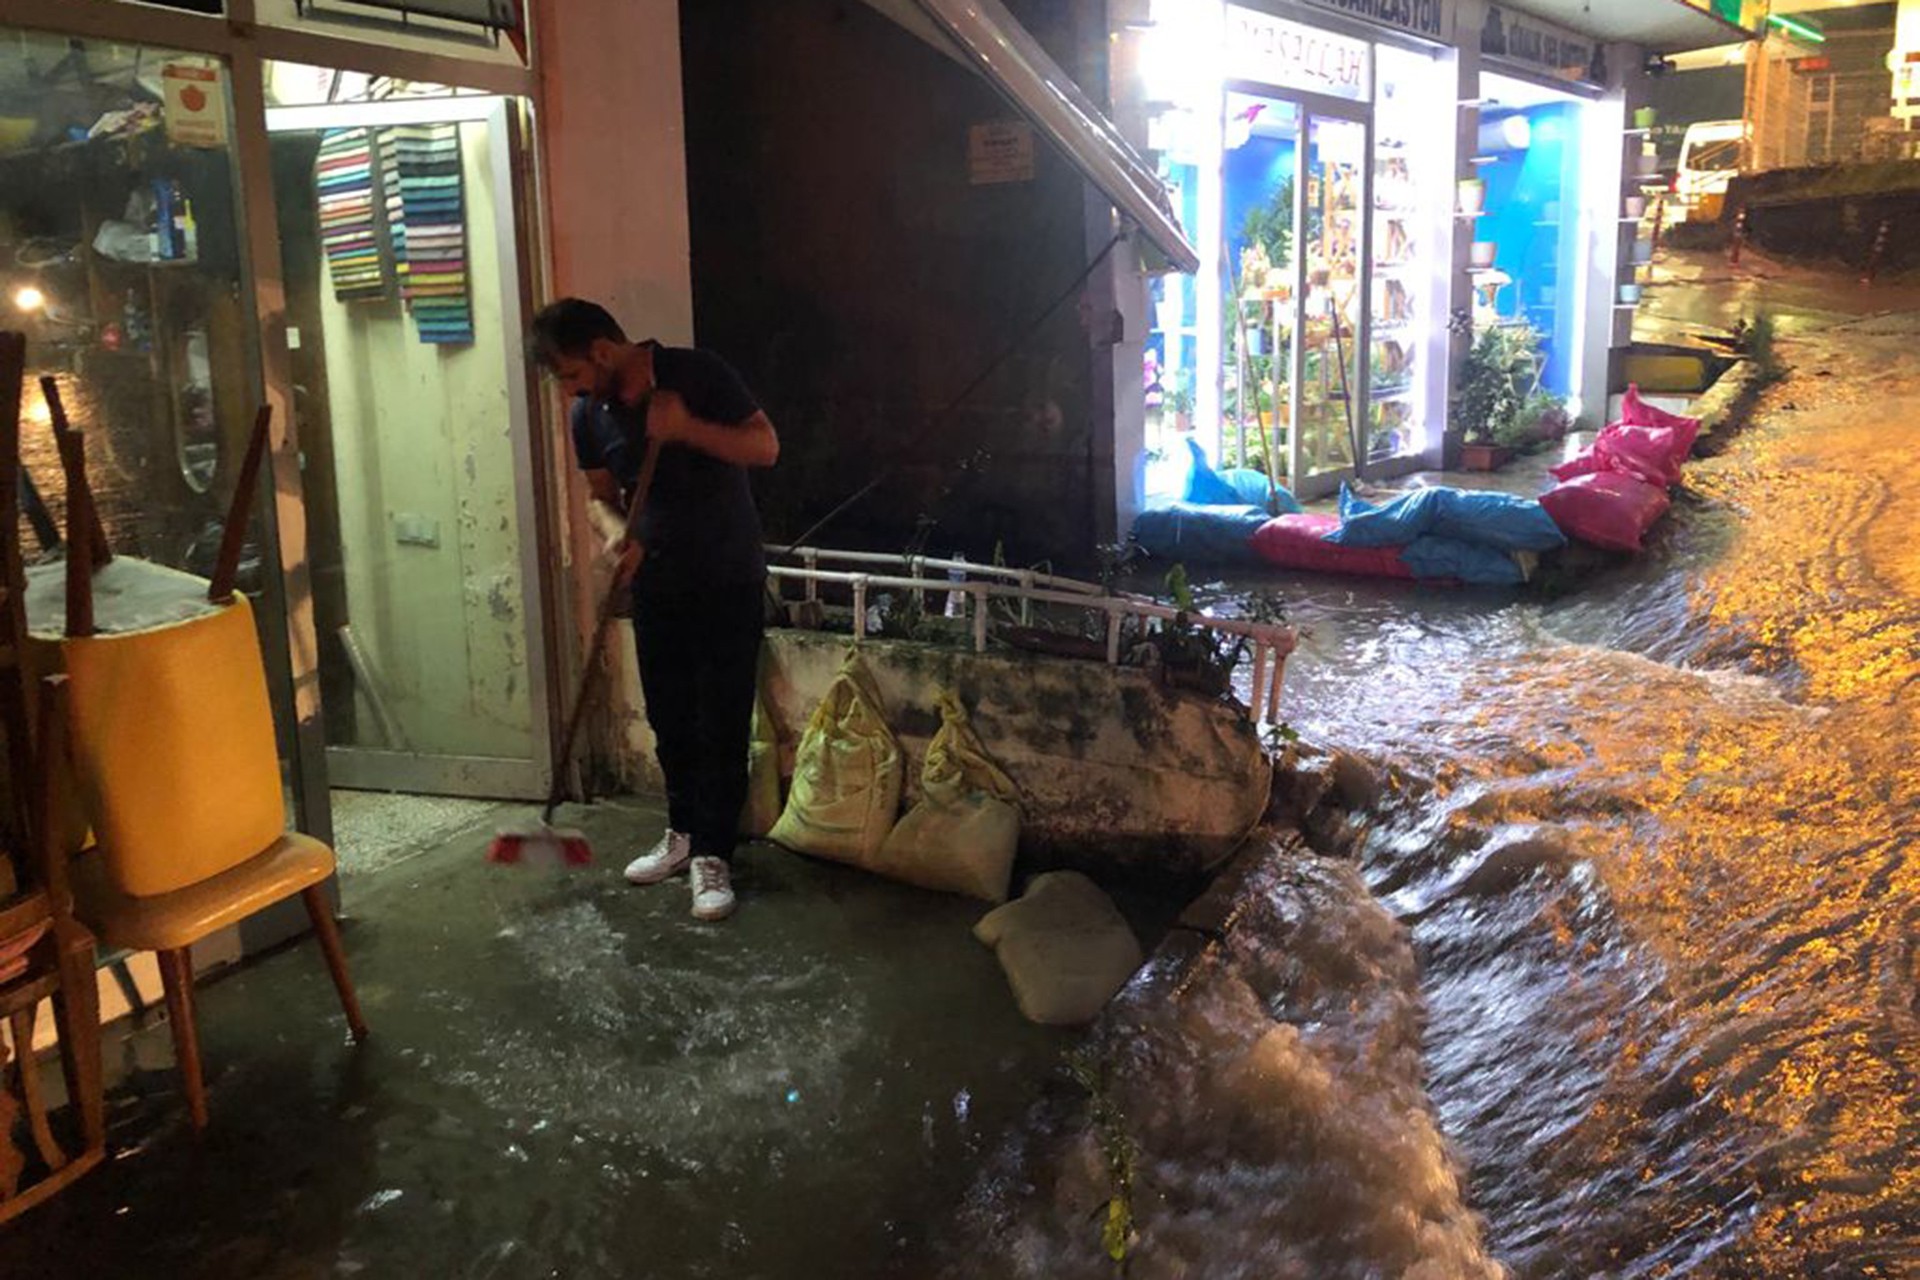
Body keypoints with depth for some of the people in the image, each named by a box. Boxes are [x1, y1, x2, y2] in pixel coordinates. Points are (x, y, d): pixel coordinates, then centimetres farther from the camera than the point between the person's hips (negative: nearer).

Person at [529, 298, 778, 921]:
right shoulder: (589, 415, -1)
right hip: (656, 585, 5)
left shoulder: (699, 374, -15)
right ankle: (684, 833, 30)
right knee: (669, 721, 13)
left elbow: (766, 447, -13)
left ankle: (712, 856, 6)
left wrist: (687, 427, -27)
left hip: (729, 582, -5)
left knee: (722, 724, -3)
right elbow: (602, 495, 11)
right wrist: (615, 533, -12)